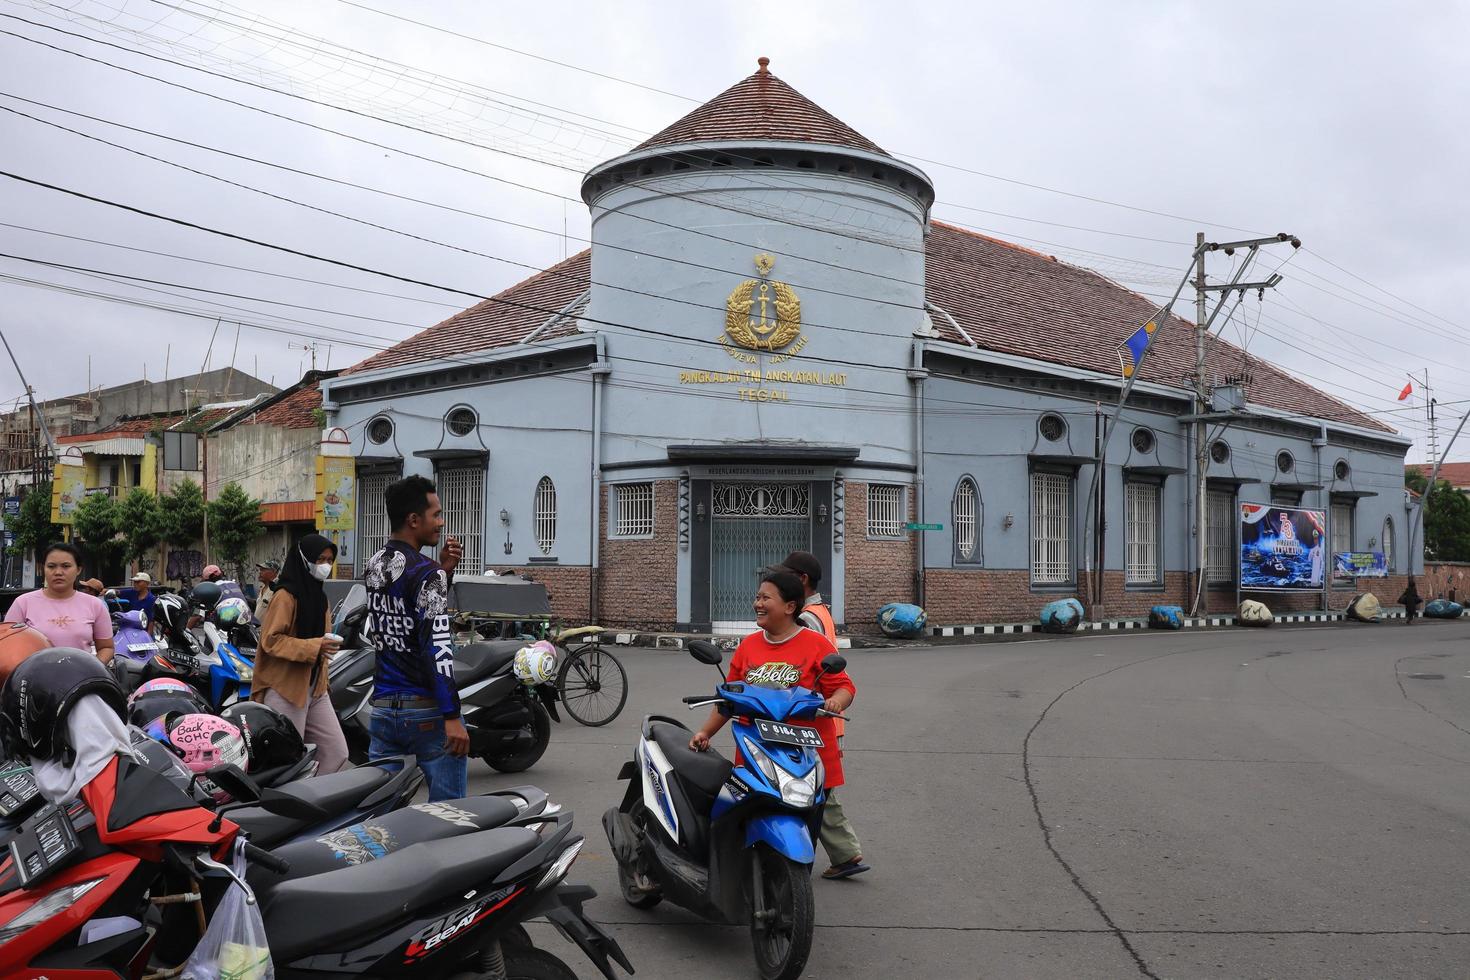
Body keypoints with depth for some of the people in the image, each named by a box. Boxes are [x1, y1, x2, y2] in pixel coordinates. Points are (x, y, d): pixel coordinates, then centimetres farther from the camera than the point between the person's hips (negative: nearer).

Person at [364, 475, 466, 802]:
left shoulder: (373, 567, 10)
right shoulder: (427, 573, -14)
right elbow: (436, 646, -21)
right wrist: (452, 716, -22)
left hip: (383, 708, 8)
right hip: (427, 713, -7)